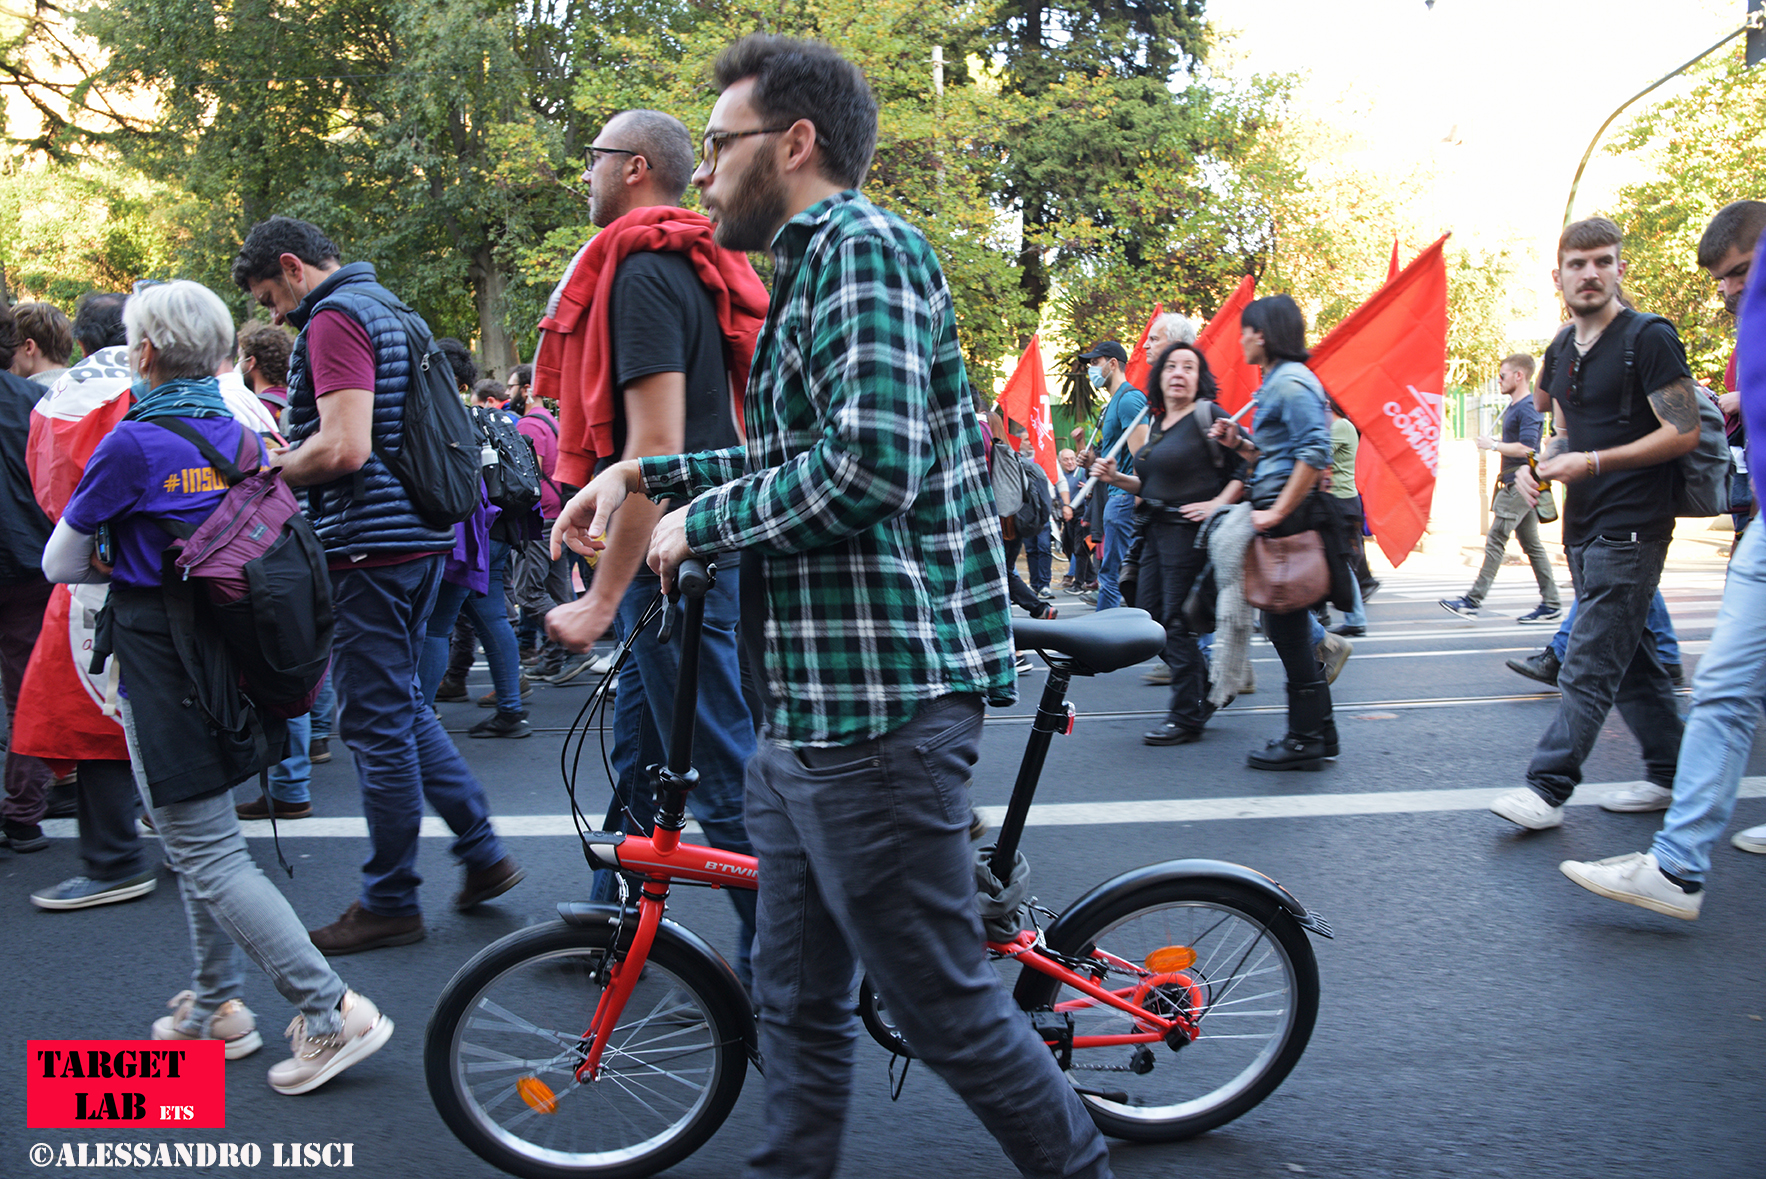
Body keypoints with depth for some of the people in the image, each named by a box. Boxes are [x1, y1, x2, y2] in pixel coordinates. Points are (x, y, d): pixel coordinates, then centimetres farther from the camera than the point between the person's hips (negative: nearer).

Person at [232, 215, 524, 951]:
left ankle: (390, 903, 10)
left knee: (376, 724, -1)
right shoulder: (383, 307, 18)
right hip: (419, 538, 10)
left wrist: (269, 472, -7)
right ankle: (483, 853, 20)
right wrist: (293, 454, 17)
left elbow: (344, 449, -23)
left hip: (371, 545, -10)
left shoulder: (334, 319, -12)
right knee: (401, 709, 18)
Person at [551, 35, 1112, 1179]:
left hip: (880, 703, -10)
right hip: (809, 703, 10)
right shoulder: (816, 263, 20)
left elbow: (868, 463, -26)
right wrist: (644, 471, 16)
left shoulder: (866, 247, -12)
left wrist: (701, 521, -12)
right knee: (797, 995, 18)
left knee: (943, 1000, 4)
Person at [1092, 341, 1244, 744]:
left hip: (1187, 530, -9)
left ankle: (1187, 717, 5)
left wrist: (1217, 504, -20)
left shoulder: (1207, 417, -8)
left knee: (1176, 622, -6)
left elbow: (1248, 465, -14)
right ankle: (1205, 690, 27)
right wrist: (1116, 479, 7)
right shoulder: (1157, 423, 15)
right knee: (1150, 616, 11)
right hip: (1156, 529, 9)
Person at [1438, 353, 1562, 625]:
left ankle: (1473, 601, -10)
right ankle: (1551, 604, 13)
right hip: (1516, 483, 11)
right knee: (1531, 543, 10)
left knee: (1496, 539, -11)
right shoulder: (1515, 407, 18)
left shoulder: (1528, 408, -14)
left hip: (1520, 484, -11)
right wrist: (1496, 442, 14)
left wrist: (1493, 445, -15)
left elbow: (1525, 448, -23)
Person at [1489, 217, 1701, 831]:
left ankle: (1548, 788, -6)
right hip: (1584, 527, 8)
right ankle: (1670, 774, 26)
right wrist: (1540, 464, 3)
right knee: (1629, 655, 14)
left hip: (1630, 530, -8)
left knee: (1588, 665, -8)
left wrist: (1591, 463, -19)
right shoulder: (1562, 350, 12)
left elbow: (1683, 433, -15)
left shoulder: (1650, 338, -11)